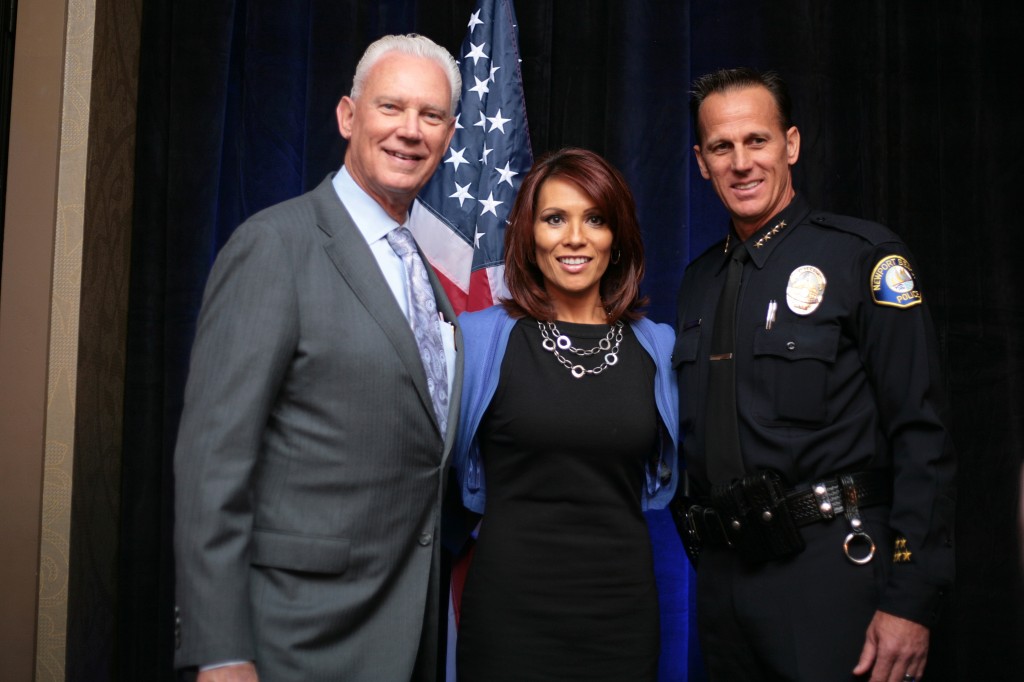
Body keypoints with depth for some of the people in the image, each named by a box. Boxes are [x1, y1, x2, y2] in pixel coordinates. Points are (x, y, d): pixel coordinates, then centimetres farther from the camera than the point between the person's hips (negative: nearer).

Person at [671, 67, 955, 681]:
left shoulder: (862, 256, -7)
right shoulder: (700, 280, 10)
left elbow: (921, 438, -12)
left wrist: (910, 602, -16)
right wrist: (698, 552, 12)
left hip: (830, 567, -5)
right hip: (721, 573, 6)